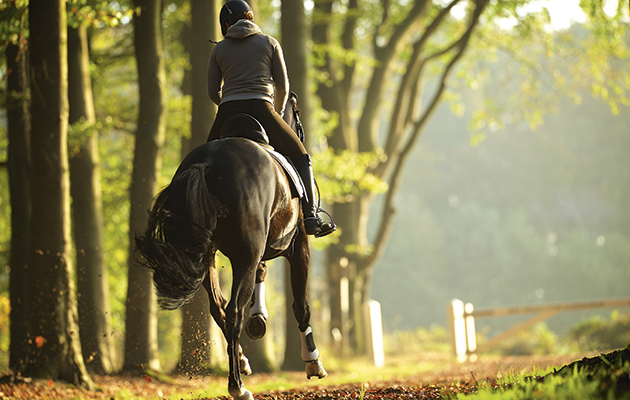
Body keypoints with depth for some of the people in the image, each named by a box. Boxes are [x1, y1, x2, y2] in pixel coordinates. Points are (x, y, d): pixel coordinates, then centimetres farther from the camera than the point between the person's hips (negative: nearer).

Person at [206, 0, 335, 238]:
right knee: (301, 157, 14)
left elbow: (213, 92, 10)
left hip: (227, 114, 1)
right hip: (261, 110, -1)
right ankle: (310, 216, -2)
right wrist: (278, 113, 26)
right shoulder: (269, 43, 12)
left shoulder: (219, 49, 13)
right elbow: (282, 87, 9)